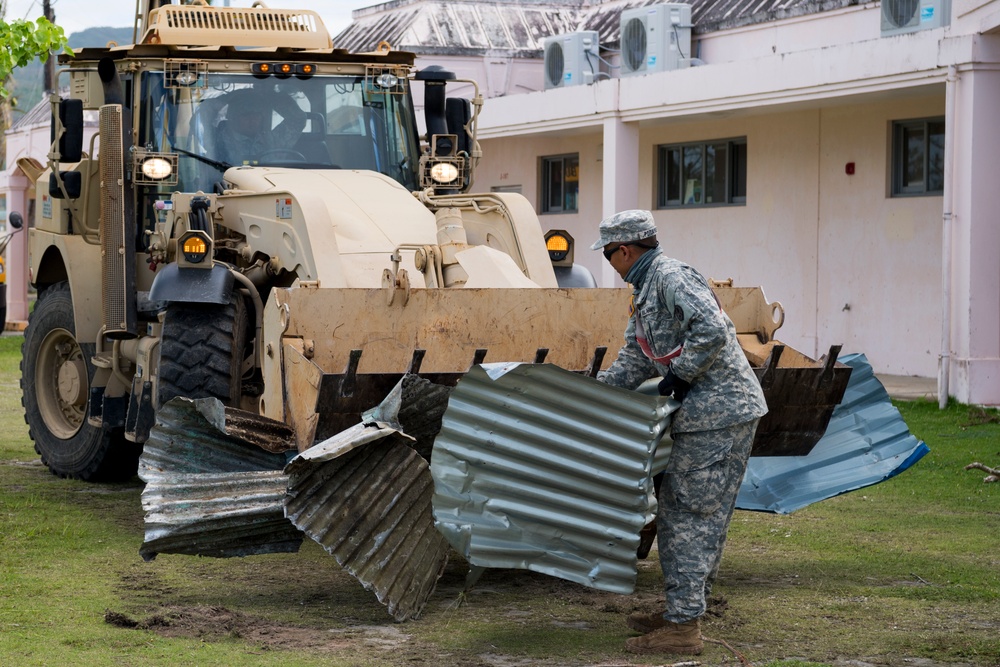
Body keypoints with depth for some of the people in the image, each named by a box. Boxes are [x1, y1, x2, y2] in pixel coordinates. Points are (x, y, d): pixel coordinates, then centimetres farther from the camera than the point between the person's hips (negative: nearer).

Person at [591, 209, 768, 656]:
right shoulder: (643, 292, 19)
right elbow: (635, 361, 23)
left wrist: (678, 374, -17)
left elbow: (712, 330, -27)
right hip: (699, 414, 11)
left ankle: (683, 627, -7)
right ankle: (681, 608, 25)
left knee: (691, 515, -9)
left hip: (720, 411, -11)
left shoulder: (671, 277, -14)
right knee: (675, 511, 16)